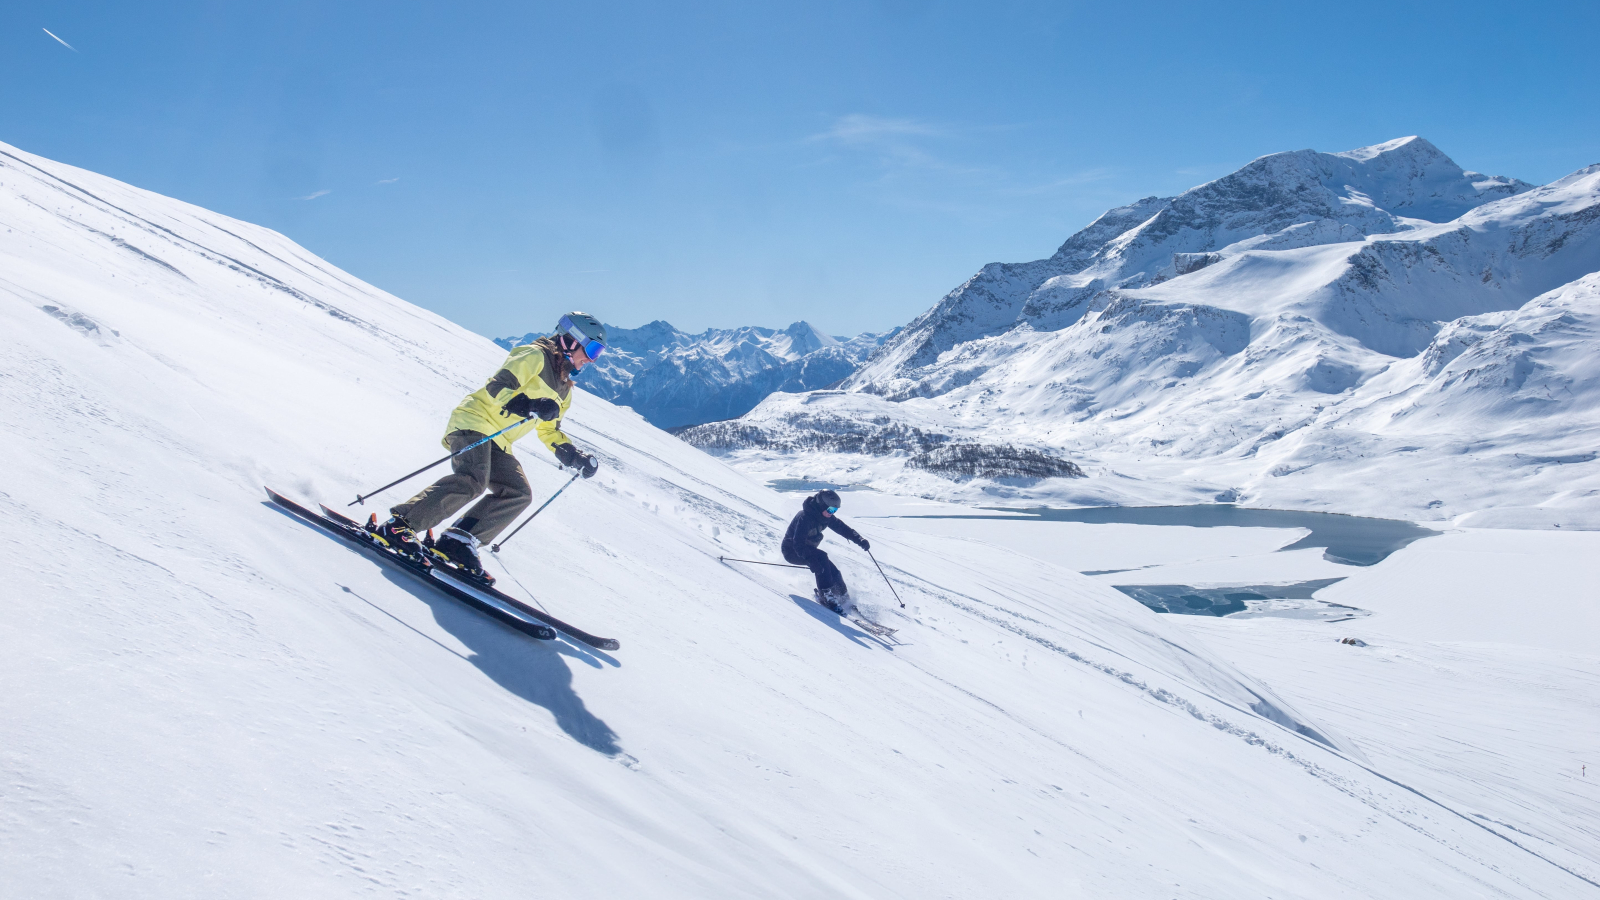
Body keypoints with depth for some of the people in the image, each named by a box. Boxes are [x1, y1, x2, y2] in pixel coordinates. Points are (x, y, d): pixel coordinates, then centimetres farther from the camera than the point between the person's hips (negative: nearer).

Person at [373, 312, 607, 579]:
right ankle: (399, 524, -28)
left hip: (498, 443, 9)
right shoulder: (534, 356, -6)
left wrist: (576, 457, 12)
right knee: (472, 481, -30)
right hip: (475, 422, -9)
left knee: (518, 494, -9)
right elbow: (497, 388, -18)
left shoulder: (563, 389, 20)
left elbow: (549, 431, 27)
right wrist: (528, 406, -35)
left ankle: (457, 541, -11)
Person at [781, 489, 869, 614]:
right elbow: (798, 543, -37)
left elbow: (841, 527, -1)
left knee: (833, 572, -7)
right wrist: (811, 560, -49)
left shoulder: (826, 516, -6)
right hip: (792, 551, -8)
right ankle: (826, 595, -30)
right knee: (821, 558, -32)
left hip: (807, 549, 8)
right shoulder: (805, 517, -31)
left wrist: (859, 540, -15)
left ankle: (844, 601, 6)